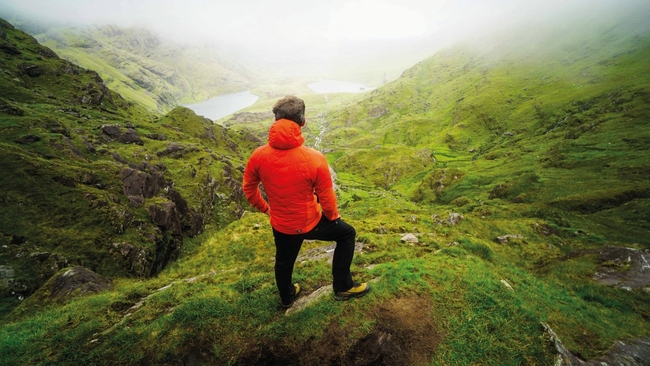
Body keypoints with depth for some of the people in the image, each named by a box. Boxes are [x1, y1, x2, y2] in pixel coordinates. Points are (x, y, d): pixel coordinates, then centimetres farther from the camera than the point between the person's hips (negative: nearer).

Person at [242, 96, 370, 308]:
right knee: (347, 233, 22)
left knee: (283, 260, 31)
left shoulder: (258, 156, -16)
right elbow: (326, 198, -16)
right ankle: (343, 287, 31)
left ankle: (287, 297, 58)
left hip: (280, 225, 4)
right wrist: (333, 216, 6)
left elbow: (248, 188, 0)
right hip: (310, 223, -4)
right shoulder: (315, 159, -27)